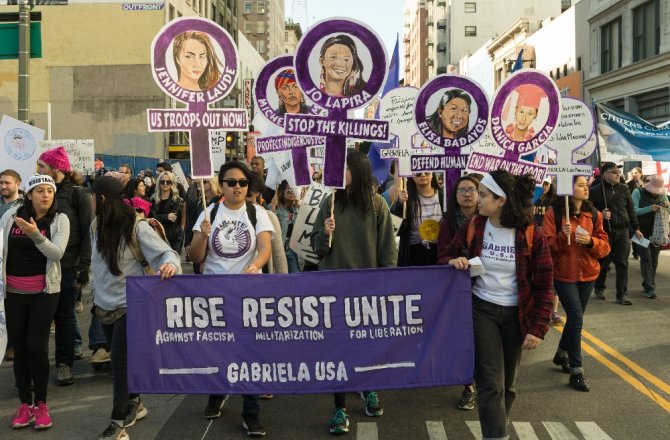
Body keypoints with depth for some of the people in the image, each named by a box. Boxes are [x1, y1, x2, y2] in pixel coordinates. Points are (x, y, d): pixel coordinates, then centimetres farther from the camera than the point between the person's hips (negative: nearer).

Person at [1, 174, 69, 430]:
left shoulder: (60, 220, -4)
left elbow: (57, 253, -16)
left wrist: (36, 235, -30)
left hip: (44, 291, -2)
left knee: (37, 347, -5)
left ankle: (41, 403, 12)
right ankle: (25, 403, 21)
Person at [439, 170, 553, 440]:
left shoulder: (532, 235, -11)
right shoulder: (472, 228, -6)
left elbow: (544, 287, -6)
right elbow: (445, 259, 7)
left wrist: (538, 328, -10)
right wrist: (453, 262, -17)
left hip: (515, 315, 0)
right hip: (482, 310, 0)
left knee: (507, 383, 16)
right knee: (491, 383, -7)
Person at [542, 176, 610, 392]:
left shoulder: (593, 214, 4)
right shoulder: (554, 212, -8)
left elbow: (605, 246, 3)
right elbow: (546, 245, -12)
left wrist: (590, 241, -17)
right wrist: (562, 236, -28)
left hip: (587, 274, 5)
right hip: (563, 274, -5)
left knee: (575, 317, 16)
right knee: (576, 318, -11)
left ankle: (562, 354, 39)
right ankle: (576, 371, -4)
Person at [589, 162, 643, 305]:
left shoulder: (624, 189, 8)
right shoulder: (595, 190, -4)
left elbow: (631, 210, 13)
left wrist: (636, 228, 14)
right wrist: (600, 214, -20)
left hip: (622, 231, 3)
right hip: (604, 231, -3)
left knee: (622, 263, 1)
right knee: (602, 262, 9)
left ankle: (622, 294, 7)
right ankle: (599, 288, 29)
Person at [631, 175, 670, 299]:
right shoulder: (638, 193, -4)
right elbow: (634, 211, -12)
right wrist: (650, 208, -24)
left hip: (656, 232, 5)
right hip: (642, 232, -5)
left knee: (654, 260, 7)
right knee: (646, 258, -10)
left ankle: (647, 285, 20)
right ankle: (650, 288, -10)